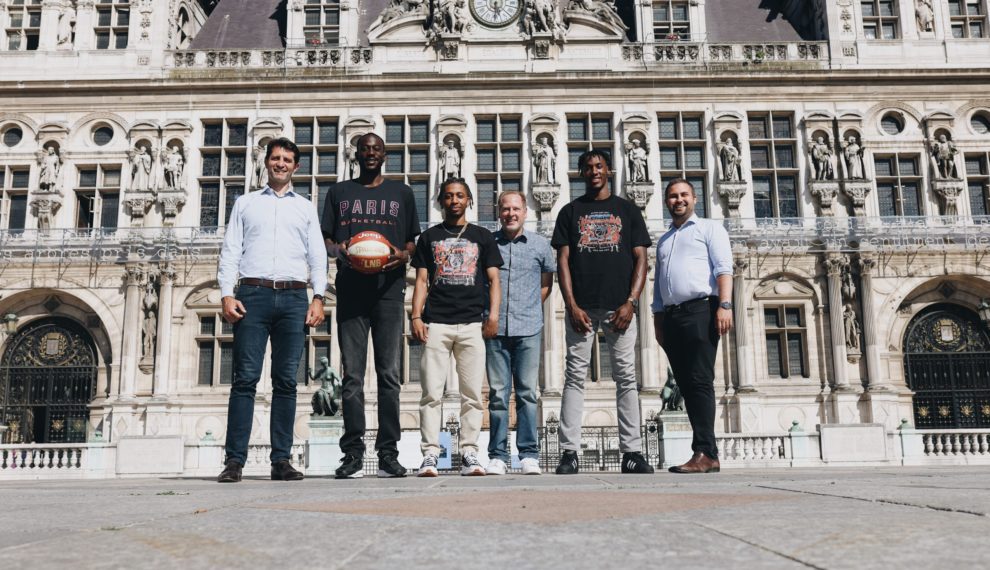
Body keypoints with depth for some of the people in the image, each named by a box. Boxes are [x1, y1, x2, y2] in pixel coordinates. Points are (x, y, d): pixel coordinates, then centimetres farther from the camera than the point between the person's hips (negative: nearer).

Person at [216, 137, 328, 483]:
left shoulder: (306, 207, 20)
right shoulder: (245, 203, 18)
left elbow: (317, 256, 13)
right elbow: (230, 251, 11)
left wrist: (318, 297, -1)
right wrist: (226, 294, -3)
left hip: (294, 298, 1)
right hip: (253, 294, -1)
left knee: (286, 381, -1)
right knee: (245, 379, -7)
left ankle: (281, 460, 2)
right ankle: (235, 460, -7)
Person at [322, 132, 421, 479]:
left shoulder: (401, 193, 18)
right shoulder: (339, 192, 18)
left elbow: (413, 241, 15)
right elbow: (326, 239, 15)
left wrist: (403, 255, -7)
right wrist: (338, 250, -8)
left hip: (388, 290, 0)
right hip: (350, 290, 1)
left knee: (389, 374, -3)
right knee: (352, 375, -2)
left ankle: (388, 453, 0)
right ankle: (353, 453, 1)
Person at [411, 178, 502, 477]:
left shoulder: (482, 236, 15)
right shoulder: (430, 237, 16)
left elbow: (494, 279, 10)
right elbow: (421, 281, 11)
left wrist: (493, 315, -4)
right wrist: (416, 317, -1)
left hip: (472, 323, 0)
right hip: (436, 323, 0)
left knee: (472, 394, -1)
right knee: (432, 393, -4)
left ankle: (469, 454, 4)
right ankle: (430, 454, -2)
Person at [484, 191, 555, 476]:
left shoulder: (540, 244, 9)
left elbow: (546, 283, 20)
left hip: (529, 329, 0)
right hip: (496, 328, 0)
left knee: (527, 392, -1)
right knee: (497, 393, 1)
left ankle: (529, 454, 4)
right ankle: (497, 455, 5)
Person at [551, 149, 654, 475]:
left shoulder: (628, 210, 13)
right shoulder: (570, 212, 13)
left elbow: (640, 259, 6)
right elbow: (562, 260, 6)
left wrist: (631, 302, -7)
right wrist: (572, 305, -6)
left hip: (619, 307, 0)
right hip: (581, 308, 0)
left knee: (626, 378, 1)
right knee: (575, 378, -2)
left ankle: (632, 453, 5)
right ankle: (569, 453, -1)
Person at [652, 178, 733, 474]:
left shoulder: (709, 228, 9)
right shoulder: (663, 240, 27)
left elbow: (723, 268, -4)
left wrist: (725, 305, -18)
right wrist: (658, 321, 17)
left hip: (700, 310, -6)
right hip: (671, 316, 6)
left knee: (700, 382, -13)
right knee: (686, 385, 3)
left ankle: (705, 453, -14)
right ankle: (708, 452, 6)